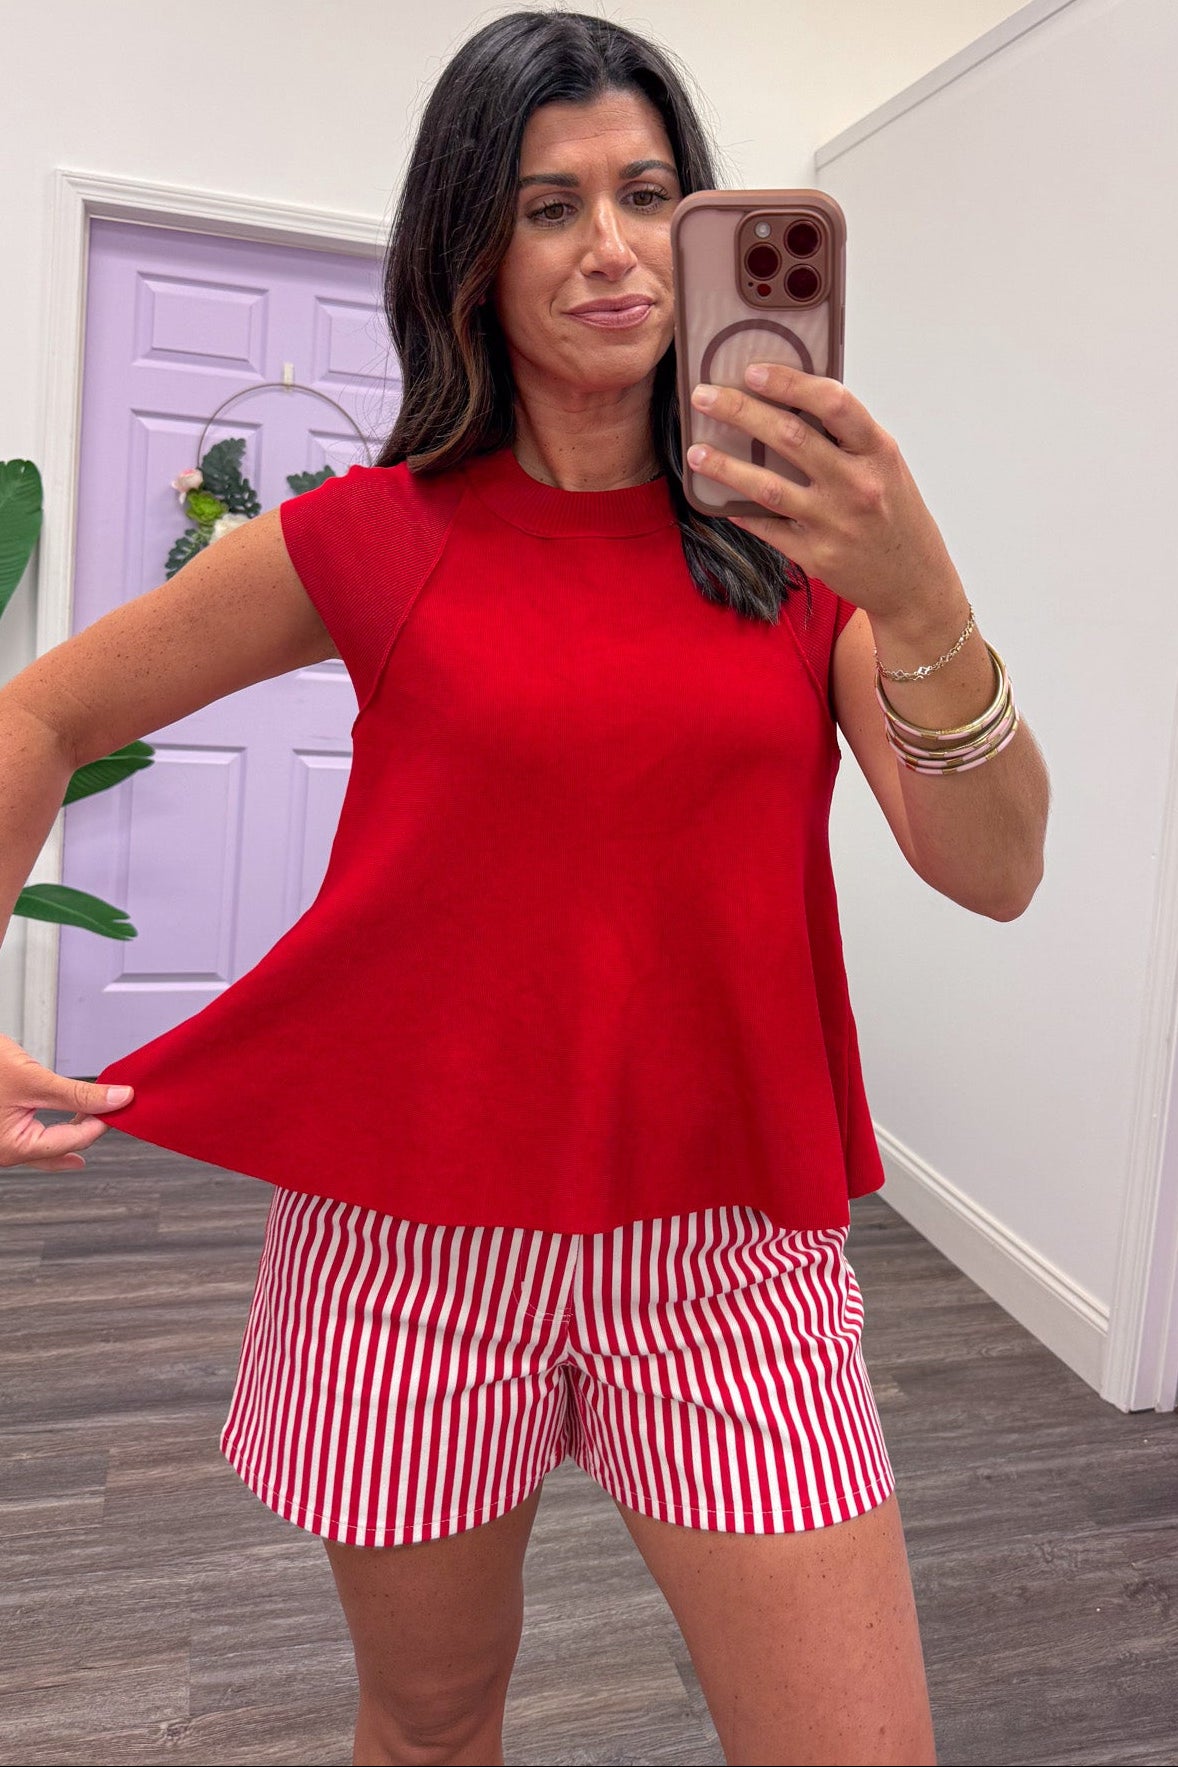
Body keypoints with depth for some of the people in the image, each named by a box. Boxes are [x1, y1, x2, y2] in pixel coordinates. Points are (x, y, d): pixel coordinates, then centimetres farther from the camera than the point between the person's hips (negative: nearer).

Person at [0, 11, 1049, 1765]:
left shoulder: (799, 527, 2)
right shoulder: (381, 536, -1)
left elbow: (994, 872, -9)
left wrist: (918, 601, -26)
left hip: (729, 1249, 1)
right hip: (421, 1242, 0)